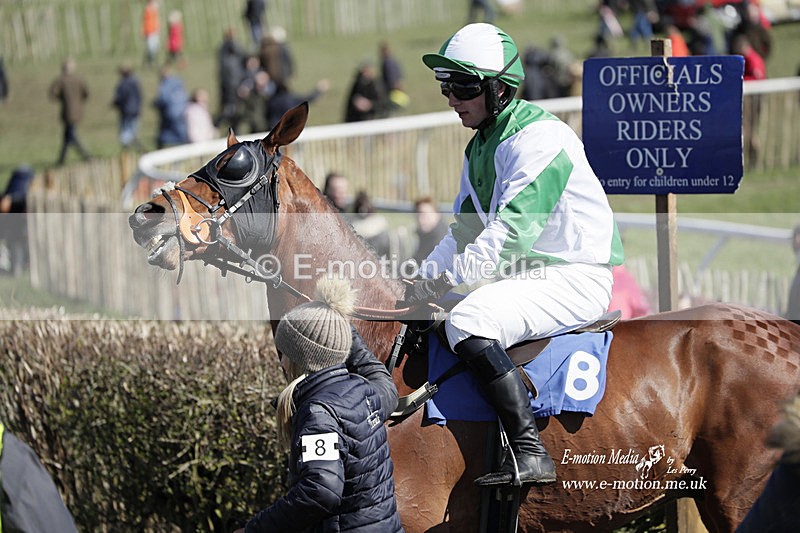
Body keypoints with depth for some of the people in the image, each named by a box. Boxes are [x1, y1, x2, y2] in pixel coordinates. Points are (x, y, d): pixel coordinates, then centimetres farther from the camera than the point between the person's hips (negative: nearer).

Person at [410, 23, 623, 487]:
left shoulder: (539, 138, -17)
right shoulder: (481, 145, 14)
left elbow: (510, 235, -25)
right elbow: (465, 232, 19)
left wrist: (444, 279, -24)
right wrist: (420, 283, 3)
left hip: (576, 279, -10)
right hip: (523, 275, 10)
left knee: (468, 322, -31)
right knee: (422, 320, 11)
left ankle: (530, 453, -33)